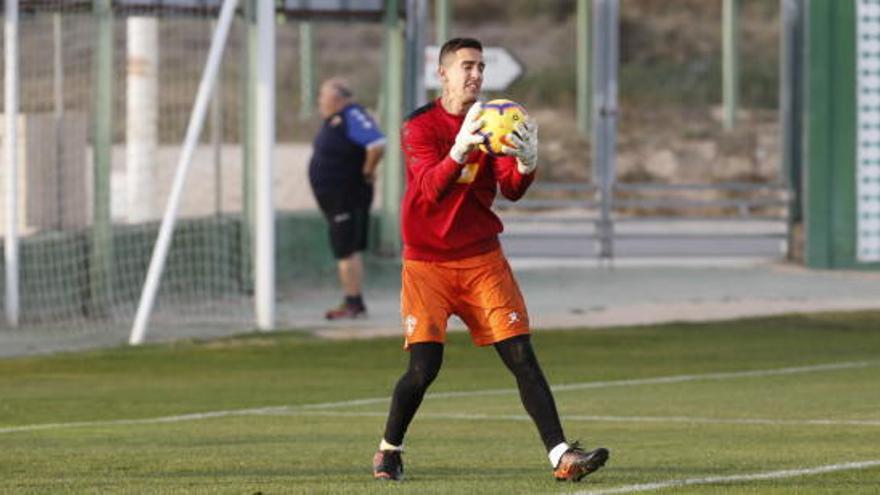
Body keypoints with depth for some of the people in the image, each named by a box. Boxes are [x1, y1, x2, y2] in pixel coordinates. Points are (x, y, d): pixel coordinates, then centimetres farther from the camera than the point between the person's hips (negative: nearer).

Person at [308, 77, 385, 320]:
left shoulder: (352, 117, -19)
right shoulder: (334, 119, 12)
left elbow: (377, 145, -31)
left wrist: (367, 172, -18)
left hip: (348, 198, -11)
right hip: (334, 198, 11)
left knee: (347, 251, -9)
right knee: (345, 251, 14)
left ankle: (354, 304, -6)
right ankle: (352, 303, 19)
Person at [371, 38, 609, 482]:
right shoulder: (419, 126, -7)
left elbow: (511, 190, -7)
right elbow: (431, 189, -23)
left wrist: (526, 163, -30)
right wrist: (459, 150, -41)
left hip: (482, 258, 3)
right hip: (427, 263, -3)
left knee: (522, 357, -8)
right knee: (423, 368, -10)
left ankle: (561, 455, -14)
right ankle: (389, 451, 15)